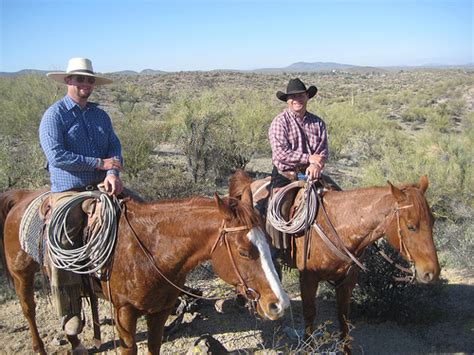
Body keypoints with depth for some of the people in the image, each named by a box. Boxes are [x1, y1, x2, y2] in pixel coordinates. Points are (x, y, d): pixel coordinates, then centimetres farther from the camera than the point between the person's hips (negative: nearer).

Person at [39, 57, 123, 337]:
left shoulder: (101, 115, 16)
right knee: (60, 247, -19)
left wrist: (113, 173, -16)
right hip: (68, 191, -5)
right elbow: (56, 155, -13)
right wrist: (100, 163, -13)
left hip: (102, 186, 5)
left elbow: (115, 147, 6)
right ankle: (70, 313, -3)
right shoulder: (54, 115, -1)